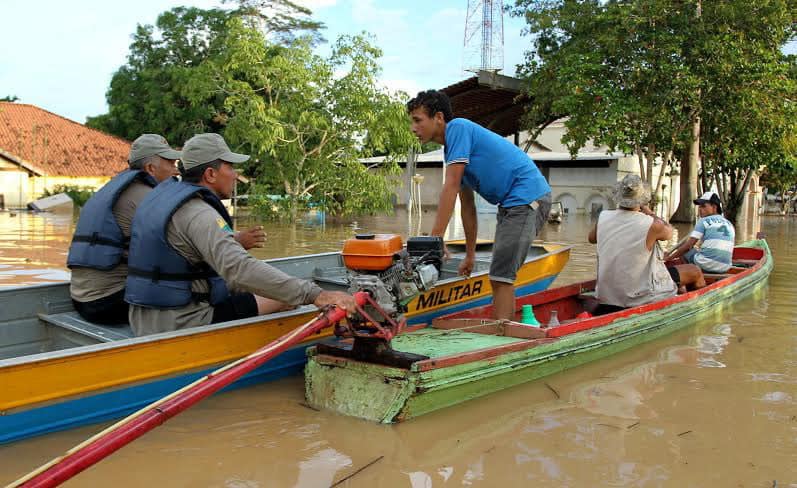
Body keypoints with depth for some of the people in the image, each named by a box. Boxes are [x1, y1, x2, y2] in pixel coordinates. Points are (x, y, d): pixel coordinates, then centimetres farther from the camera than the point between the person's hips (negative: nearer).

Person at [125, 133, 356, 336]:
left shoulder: (163, 193, 11)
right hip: (183, 323, -10)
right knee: (283, 299, -8)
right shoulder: (199, 214, -21)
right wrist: (315, 295, -40)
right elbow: (240, 269, -36)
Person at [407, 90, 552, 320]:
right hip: (513, 203, 10)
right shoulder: (453, 150, 17)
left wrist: (434, 239, -19)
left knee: (501, 277, -13)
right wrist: (470, 255, 20)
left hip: (527, 197, -10)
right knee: (503, 276, 13)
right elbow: (467, 205, 19)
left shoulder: (457, 127, -11)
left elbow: (451, 188, -19)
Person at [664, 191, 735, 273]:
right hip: (724, 269, 6)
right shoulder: (730, 224, 14)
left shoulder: (704, 221, -1)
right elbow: (724, 248, 18)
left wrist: (669, 257, -1)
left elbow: (688, 245, -8)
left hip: (705, 266, -6)